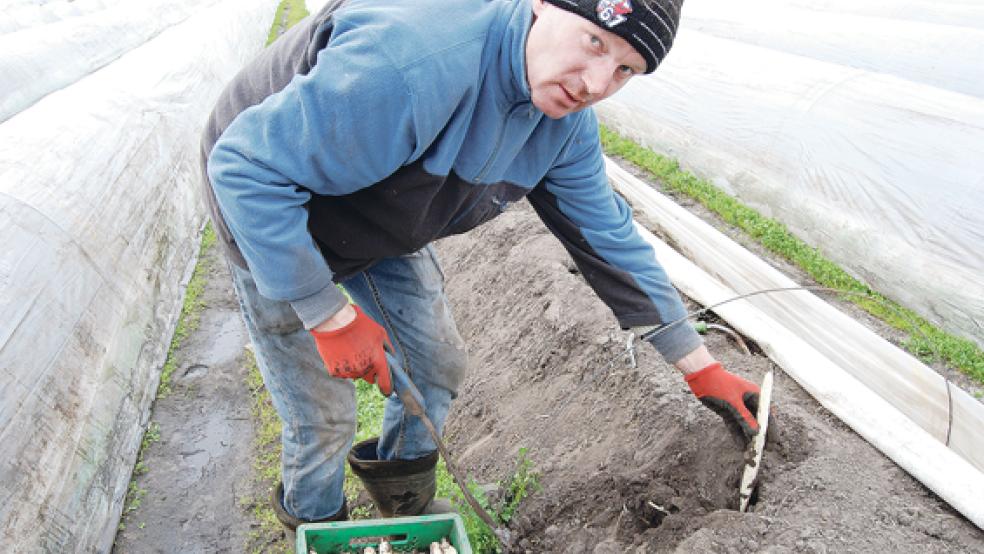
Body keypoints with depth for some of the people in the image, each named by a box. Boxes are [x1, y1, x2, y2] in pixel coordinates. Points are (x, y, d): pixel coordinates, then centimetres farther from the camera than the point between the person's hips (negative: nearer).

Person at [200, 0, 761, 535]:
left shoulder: (567, 121, -14)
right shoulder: (414, 63, -41)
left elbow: (610, 238, -5)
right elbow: (247, 168, -36)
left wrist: (703, 368, -3)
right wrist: (331, 316, -30)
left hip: (383, 226, 7)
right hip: (275, 224, -6)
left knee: (438, 363, 12)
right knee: (324, 416, -1)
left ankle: (407, 504, 43)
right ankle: (315, 524, 36)